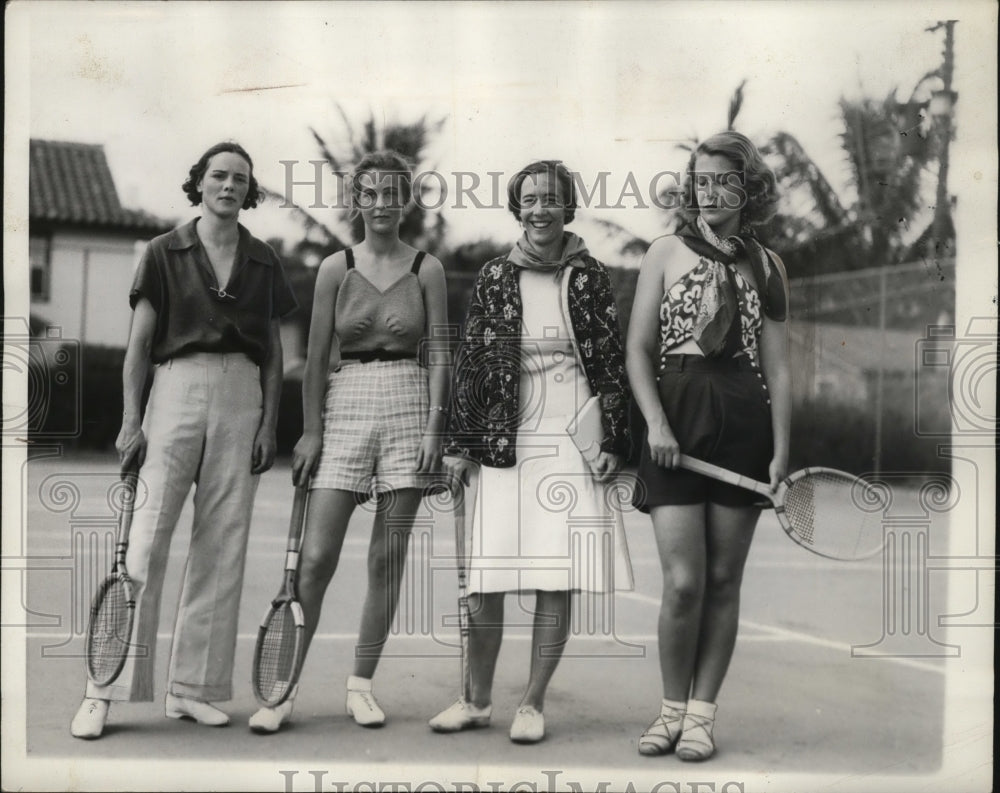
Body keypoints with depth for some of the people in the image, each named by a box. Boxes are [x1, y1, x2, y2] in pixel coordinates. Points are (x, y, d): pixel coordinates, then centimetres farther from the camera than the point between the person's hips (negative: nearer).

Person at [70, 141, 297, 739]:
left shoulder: (262, 262, 12)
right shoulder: (166, 253, 5)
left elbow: (274, 350, 13)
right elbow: (140, 341, 2)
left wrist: (270, 423, 4)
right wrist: (132, 420, -6)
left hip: (242, 397, 3)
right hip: (178, 390, -3)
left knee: (223, 546, 3)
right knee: (145, 540, -8)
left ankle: (192, 688, 11)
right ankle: (104, 691, -3)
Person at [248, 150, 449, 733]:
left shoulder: (427, 269, 6)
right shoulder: (336, 268, 6)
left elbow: (439, 354, 3)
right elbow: (317, 356, 5)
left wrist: (433, 426, -7)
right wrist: (310, 431, 0)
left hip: (409, 406, 0)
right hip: (346, 406, 0)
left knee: (388, 559, 4)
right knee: (316, 558, -5)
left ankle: (361, 684, 15)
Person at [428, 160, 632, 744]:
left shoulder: (590, 278, 5)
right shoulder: (494, 278, 8)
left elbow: (613, 363, 5)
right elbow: (470, 364, 9)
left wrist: (615, 442, -1)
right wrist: (461, 443, 5)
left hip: (571, 443, -1)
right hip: (504, 444, 1)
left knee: (557, 580, -1)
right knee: (485, 582, 1)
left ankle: (533, 705, 12)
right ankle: (478, 700, 18)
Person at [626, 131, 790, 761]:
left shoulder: (766, 266, 9)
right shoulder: (667, 253, 7)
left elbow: (777, 365, 7)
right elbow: (639, 350, 4)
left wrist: (782, 449, -1)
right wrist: (655, 422, -10)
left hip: (744, 426, 1)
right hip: (676, 420, -1)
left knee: (723, 580, 5)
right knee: (683, 581, -6)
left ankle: (703, 710, 16)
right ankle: (672, 707, 11)